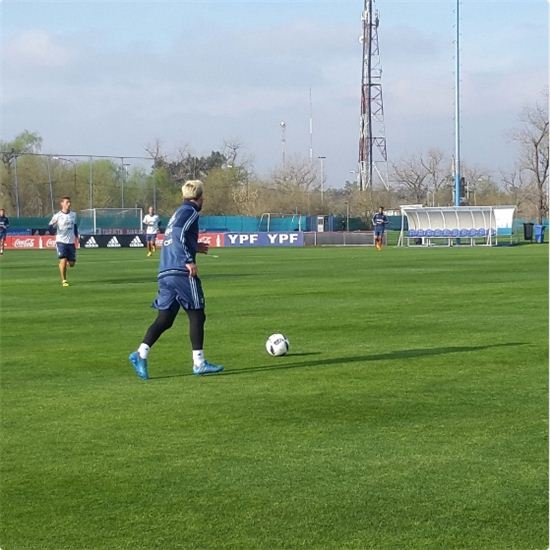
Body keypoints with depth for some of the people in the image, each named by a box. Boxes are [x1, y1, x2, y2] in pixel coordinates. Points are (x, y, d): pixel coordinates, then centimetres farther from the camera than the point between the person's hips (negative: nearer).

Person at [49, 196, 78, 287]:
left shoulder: (73, 215, 7)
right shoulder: (57, 216, -8)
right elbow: (51, 228, -9)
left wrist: (76, 237, 17)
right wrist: (53, 224, -30)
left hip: (71, 242, 4)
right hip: (61, 242, -4)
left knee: (72, 263, 4)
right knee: (63, 260, -16)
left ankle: (62, 265, 39)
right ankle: (64, 281, -1)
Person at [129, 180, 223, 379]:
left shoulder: (178, 213, 23)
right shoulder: (190, 212, -3)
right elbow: (178, 234, -20)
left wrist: (194, 247, 29)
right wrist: (189, 260, -20)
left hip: (165, 273, 8)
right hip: (182, 272, -8)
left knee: (165, 318, 5)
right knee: (196, 315, 0)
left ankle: (141, 354, -12)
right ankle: (199, 363, 1)